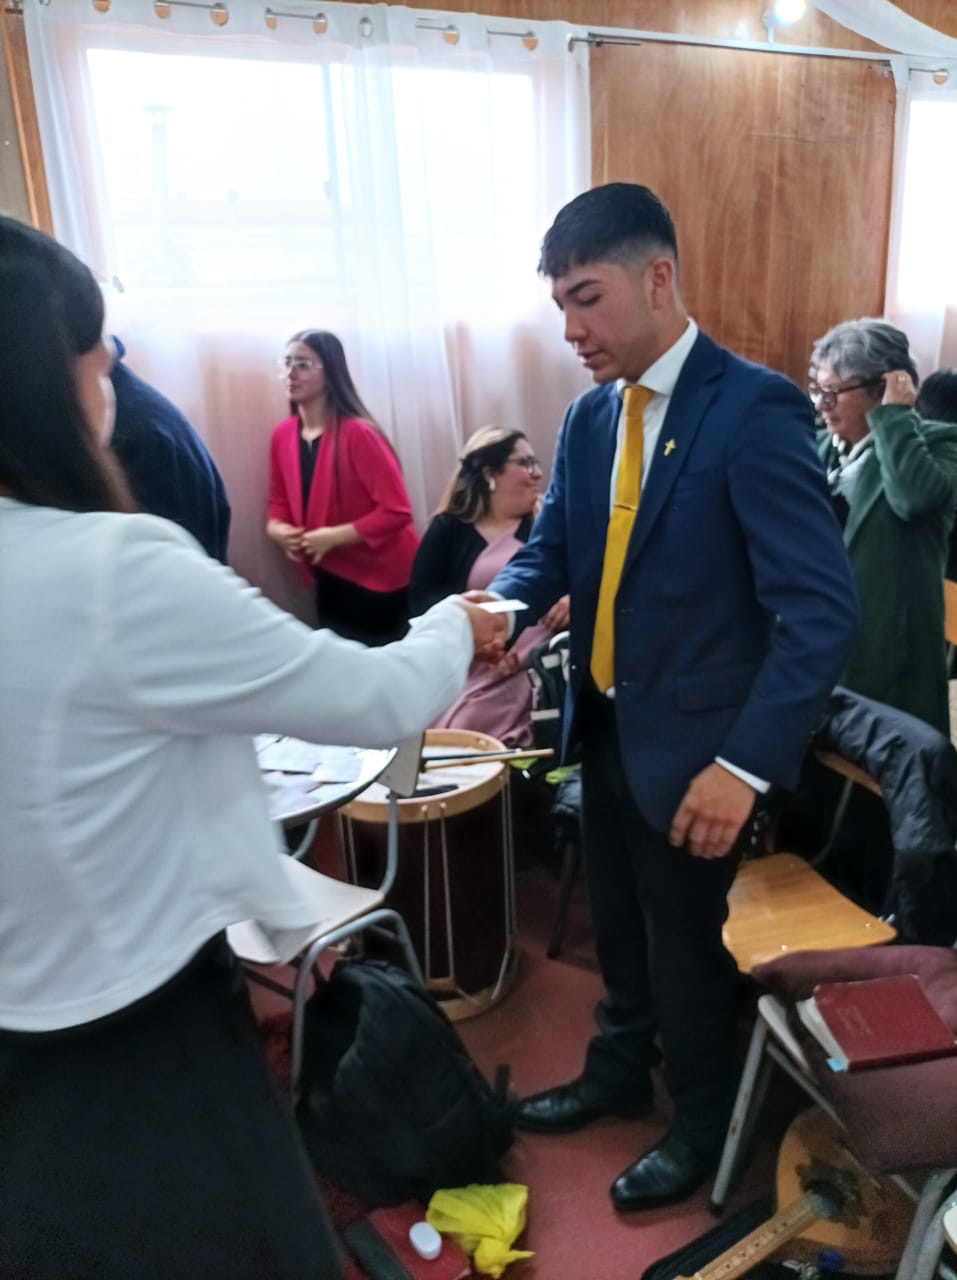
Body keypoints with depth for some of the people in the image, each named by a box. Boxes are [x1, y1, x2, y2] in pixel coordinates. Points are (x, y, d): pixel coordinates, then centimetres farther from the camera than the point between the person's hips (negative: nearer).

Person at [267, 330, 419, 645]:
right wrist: (277, 528, -8)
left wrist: (334, 537, -23)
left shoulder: (357, 433, -19)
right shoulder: (282, 435, 1)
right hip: (331, 580, 7)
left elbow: (397, 511, -20)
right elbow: (279, 501, 14)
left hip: (381, 579, -6)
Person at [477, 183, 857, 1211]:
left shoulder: (754, 409, -19)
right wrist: (502, 606, -16)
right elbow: (551, 548, 7)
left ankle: (703, 1125, 42)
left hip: (689, 742, -6)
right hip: (605, 726, 6)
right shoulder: (588, 416, 3)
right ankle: (617, 1075, 51)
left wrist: (747, 764, -27)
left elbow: (821, 608, -22)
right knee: (617, 926, 24)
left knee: (685, 943, 14)